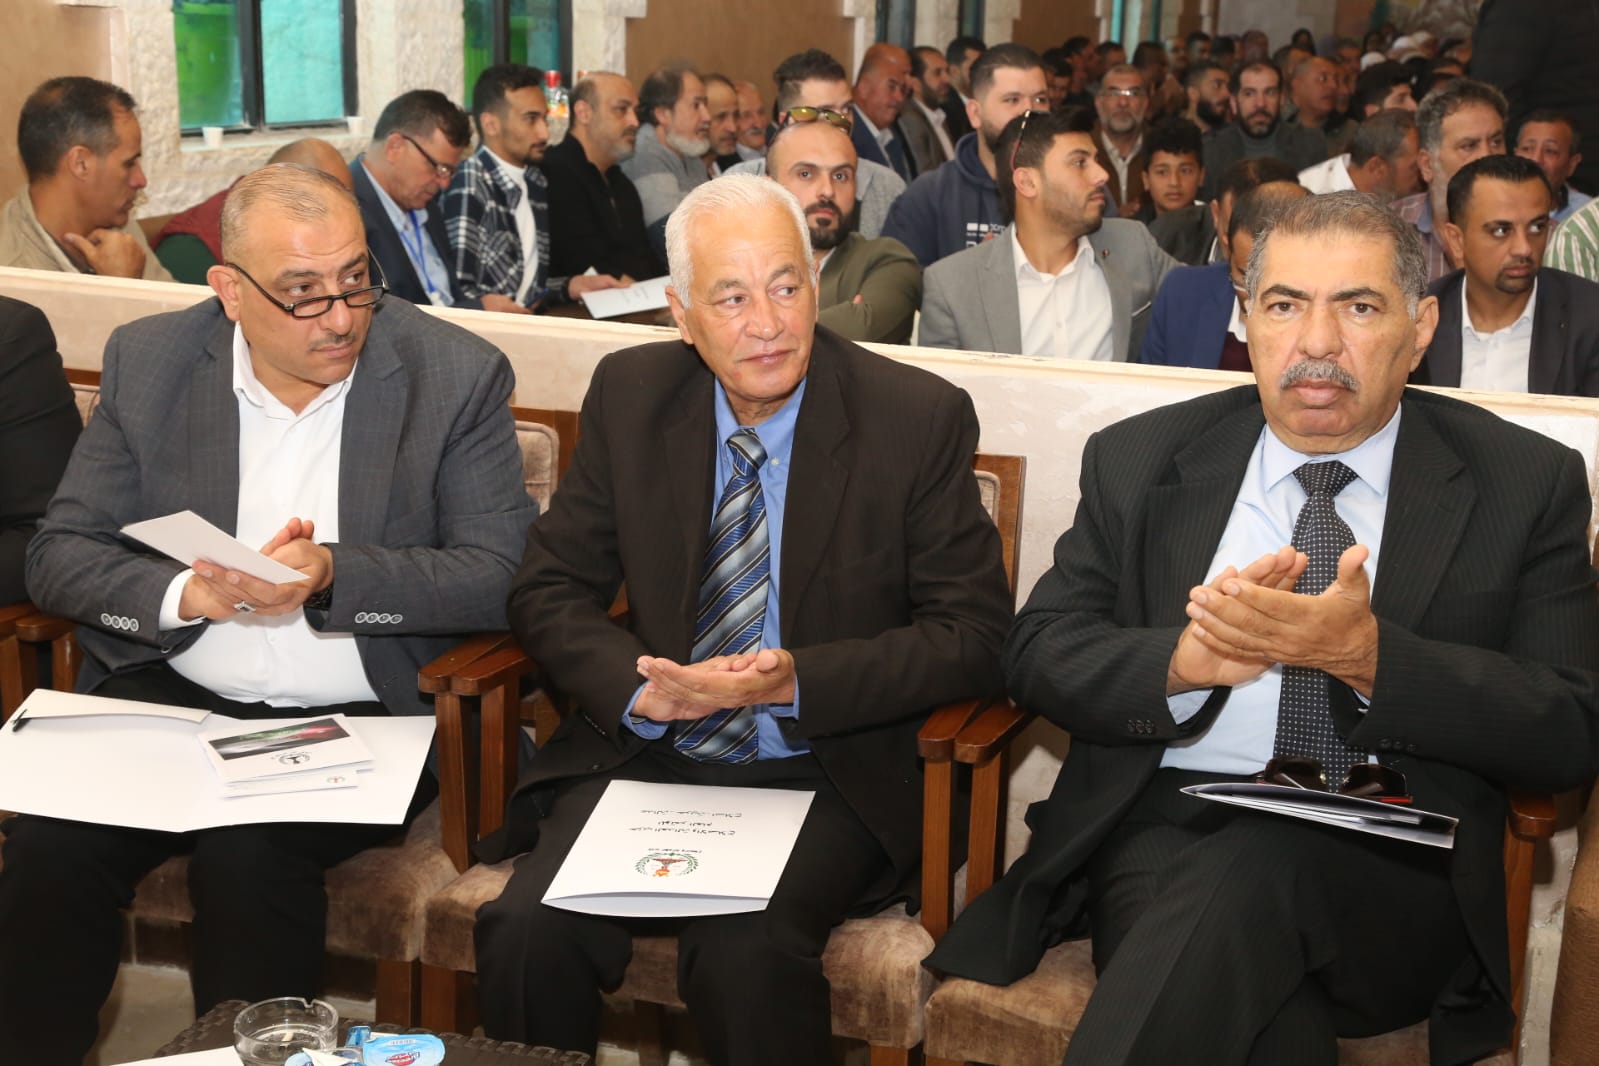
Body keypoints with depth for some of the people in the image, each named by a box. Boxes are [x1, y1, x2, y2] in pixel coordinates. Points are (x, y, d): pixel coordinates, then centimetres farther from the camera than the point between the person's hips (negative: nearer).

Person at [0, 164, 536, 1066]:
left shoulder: (457, 374, -4)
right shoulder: (150, 360, 5)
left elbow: (501, 574, -8)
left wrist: (332, 575, -21)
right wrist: (184, 594, -16)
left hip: (359, 719, -2)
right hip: (168, 696, 3)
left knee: (246, 857, -30)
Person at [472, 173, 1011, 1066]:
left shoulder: (921, 417, -6)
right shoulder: (630, 395, 3)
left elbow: (973, 632, -5)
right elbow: (551, 590, 7)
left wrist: (799, 681, -19)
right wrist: (638, 685, -14)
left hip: (828, 771, -3)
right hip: (646, 752, 3)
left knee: (745, 950, -31)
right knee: (528, 929, -23)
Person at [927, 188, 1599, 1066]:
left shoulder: (1528, 483, 6)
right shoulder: (1138, 460, 12)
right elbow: (1037, 655, 7)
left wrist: (1367, 655, -16)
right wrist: (1184, 658, -14)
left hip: (1391, 870, 0)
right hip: (1158, 833, 1)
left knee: (1249, 881, -34)